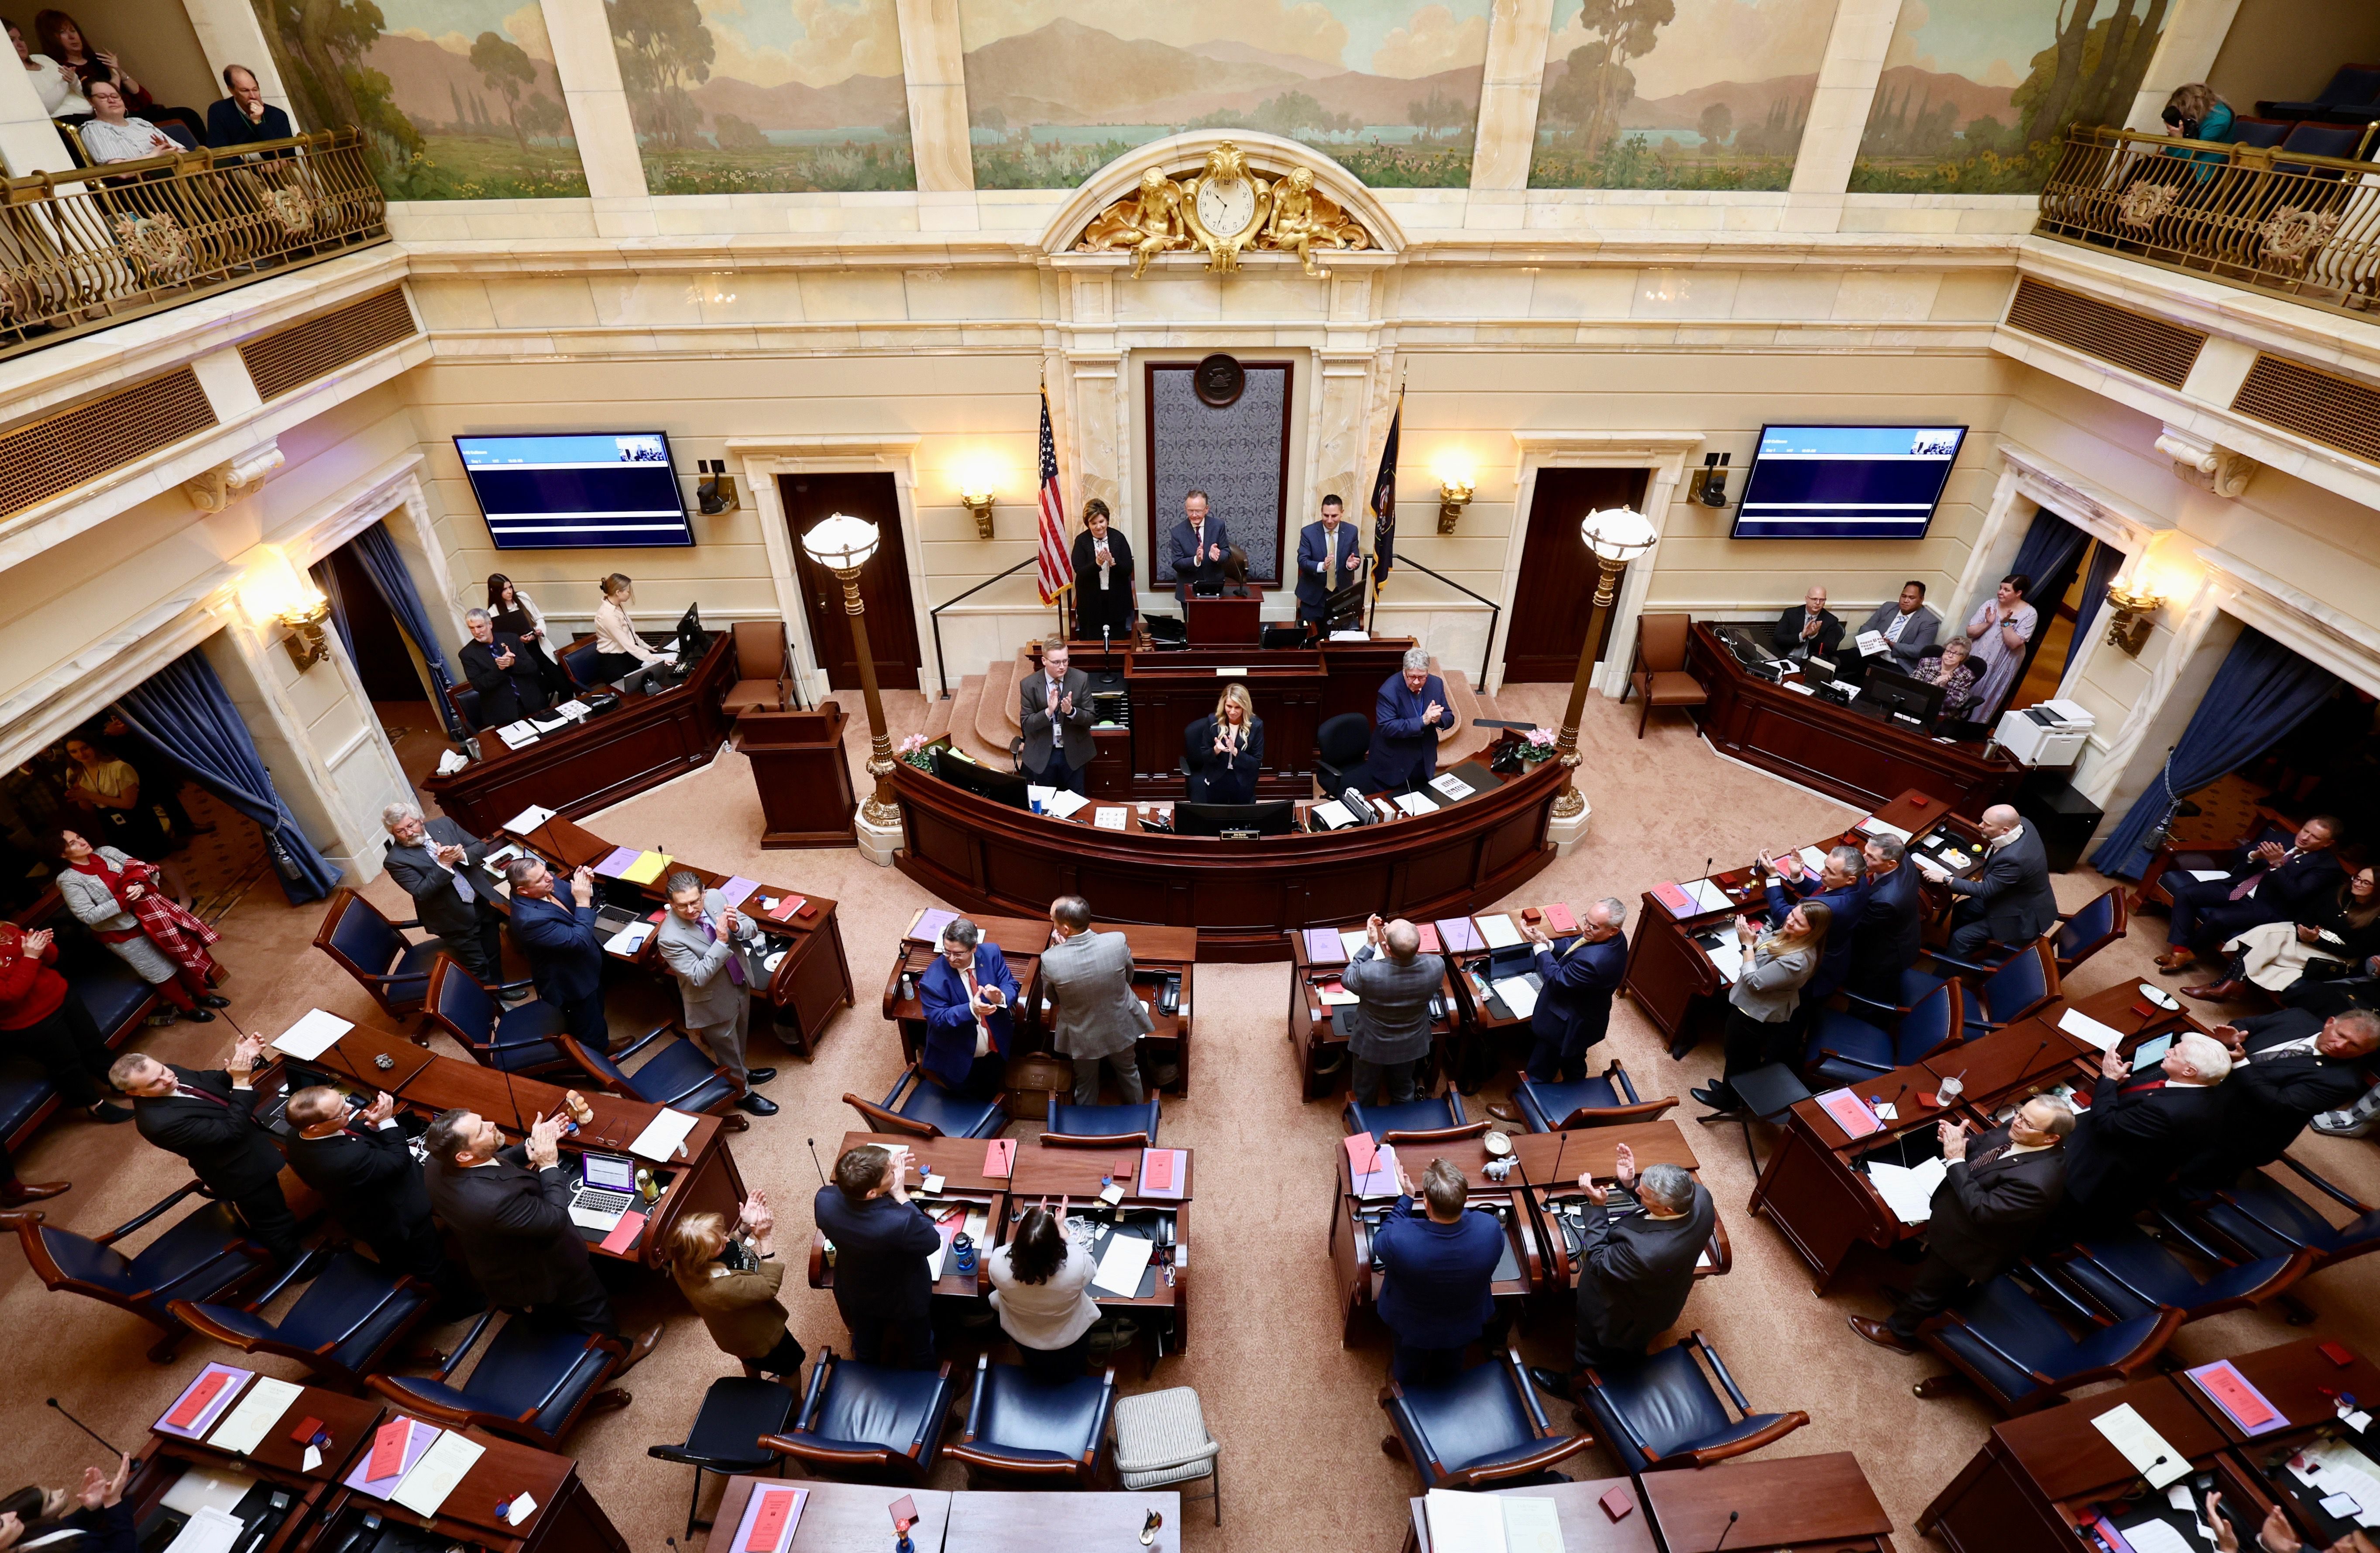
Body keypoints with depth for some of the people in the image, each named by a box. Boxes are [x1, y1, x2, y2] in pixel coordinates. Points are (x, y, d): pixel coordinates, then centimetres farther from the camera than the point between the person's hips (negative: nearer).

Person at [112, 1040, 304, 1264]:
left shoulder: (166, 1073, -14)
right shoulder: (160, 1122, -37)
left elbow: (211, 1080, 3)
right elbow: (230, 1131, -32)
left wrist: (244, 1061, -17)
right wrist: (241, 1083, -35)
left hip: (249, 1139, 9)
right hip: (242, 1169, -9)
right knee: (274, 1223, 12)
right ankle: (295, 1262, 35)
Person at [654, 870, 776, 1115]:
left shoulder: (716, 898, -17)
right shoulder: (670, 938, -32)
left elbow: (753, 928, -8)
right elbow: (698, 977, -31)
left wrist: (736, 927, -31)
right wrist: (722, 941, -39)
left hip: (741, 984, 6)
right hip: (714, 1003, -5)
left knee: (739, 1039, 31)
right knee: (728, 1051, 19)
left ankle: (742, 1073, 59)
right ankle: (743, 1093, 45)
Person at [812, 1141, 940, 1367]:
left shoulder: (824, 1200, -32)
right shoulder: (900, 1222, -46)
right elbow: (933, 1242, -24)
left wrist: (888, 1170, -15)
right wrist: (901, 1195, -26)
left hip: (855, 1293, 4)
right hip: (904, 1299, -4)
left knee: (865, 1349, 35)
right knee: (919, 1352, 29)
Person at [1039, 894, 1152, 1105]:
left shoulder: (1050, 959, -31)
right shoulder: (1118, 942, -27)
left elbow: (1052, 998, -9)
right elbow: (1129, 978, -6)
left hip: (1082, 1036, -2)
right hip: (1120, 1028, 2)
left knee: (1086, 1085, 26)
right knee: (1128, 1073, 30)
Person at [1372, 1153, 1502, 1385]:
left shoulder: (1400, 1238, -42)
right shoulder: (1491, 1229, -36)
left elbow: (1379, 1243, -16)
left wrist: (1406, 1198, -13)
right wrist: (1454, 1198, -4)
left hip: (1412, 1325, -2)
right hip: (1465, 1324, 2)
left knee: (1408, 1370, 34)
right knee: (1448, 1366, 36)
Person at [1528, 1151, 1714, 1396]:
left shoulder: (1644, 1252, -50)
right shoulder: (1700, 1194, -31)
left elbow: (1598, 1263, -28)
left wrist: (1596, 1206, -29)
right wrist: (1631, 1183, -20)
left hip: (1622, 1319, -5)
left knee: (1593, 1354, 29)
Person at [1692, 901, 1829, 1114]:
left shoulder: (1798, 960, -38)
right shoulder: (1787, 934, -11)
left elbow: (1755, 982, -31)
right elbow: (1763, 946, 9)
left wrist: (1748, 944, -26)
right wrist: (1752, 938, -9)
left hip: (1755, 1014, -8)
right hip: (1757, 1008, 8)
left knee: (1738, 1057, 19)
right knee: (1748, 1056, 30)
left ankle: (1727, 1098, 43)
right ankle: (1734, 1086, 53)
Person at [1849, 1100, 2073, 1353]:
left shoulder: (2038, 1181, -40)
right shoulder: (2016, 1127, -17)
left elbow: (1981, 1210, -35)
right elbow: (1979, 1146, 2)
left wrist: (1957, 1160, -32)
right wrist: (1959, 1140, -19)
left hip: (1965, 1246, -6)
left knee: (1927, 1288, 19)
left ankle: (1897, 1333, 44)